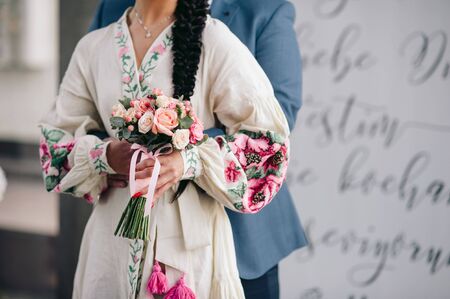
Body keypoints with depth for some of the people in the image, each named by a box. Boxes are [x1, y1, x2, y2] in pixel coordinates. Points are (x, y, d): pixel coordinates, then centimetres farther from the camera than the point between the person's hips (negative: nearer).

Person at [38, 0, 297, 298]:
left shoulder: (213, 39, -8)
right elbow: (55, 137, 9)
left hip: (189, 229, -3)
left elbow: (268, 135, -9)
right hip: (113, 230, 3)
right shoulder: (93, 47, 4)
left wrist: (190, 162, -23)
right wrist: (105, 156, -12)